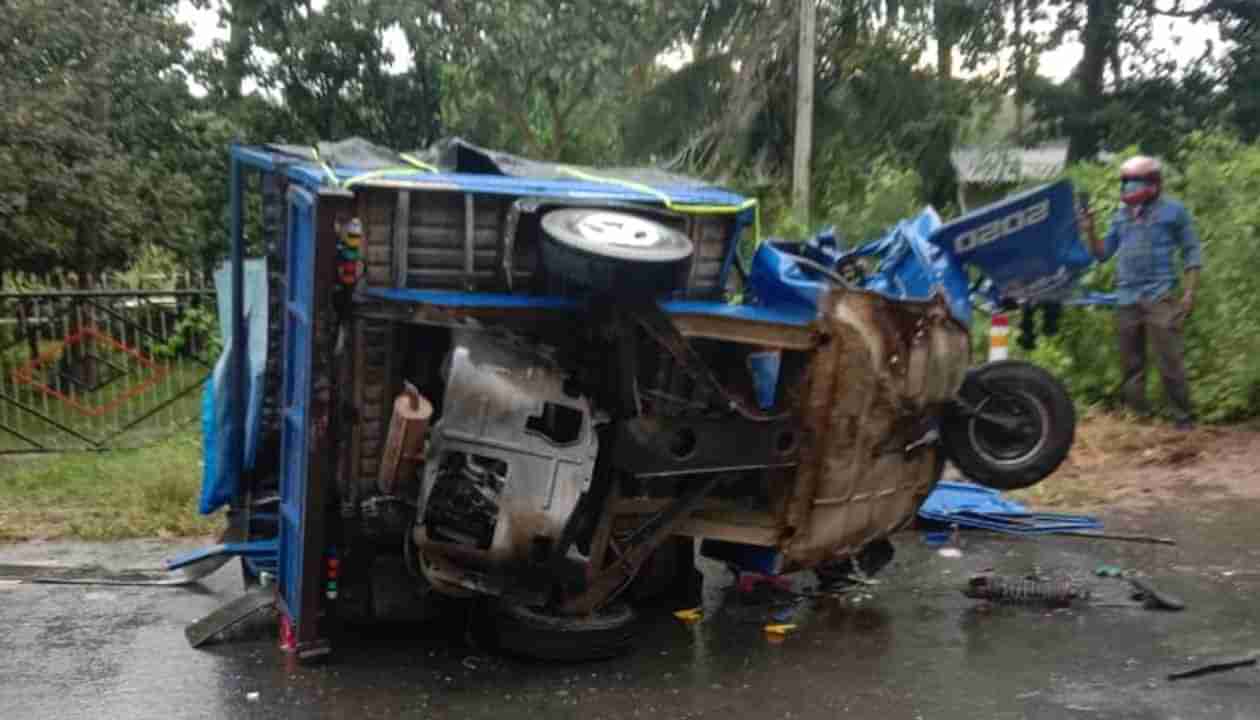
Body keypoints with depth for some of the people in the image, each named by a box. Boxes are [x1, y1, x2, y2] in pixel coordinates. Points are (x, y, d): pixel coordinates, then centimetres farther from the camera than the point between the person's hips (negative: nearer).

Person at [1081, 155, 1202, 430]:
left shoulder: (1173, 211, 0)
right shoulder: (1120, 216, 13)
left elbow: (1191, 252, 2)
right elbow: (1103, 253, 15)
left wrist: (1189, 292, -6)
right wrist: (1090, 231, -2)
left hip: (1159, 297, -5)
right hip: (1126, 298, 5)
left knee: (1169, 361, -8)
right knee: (1131, 363, 9)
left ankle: (1184, 418, -1)